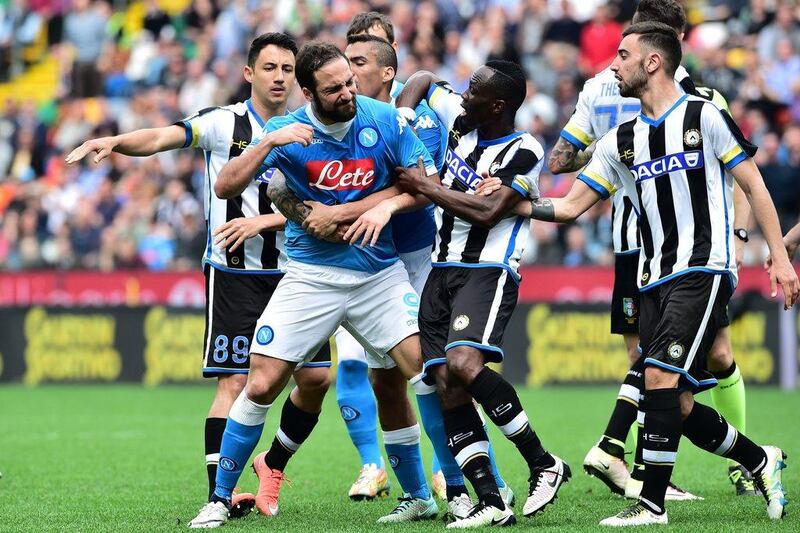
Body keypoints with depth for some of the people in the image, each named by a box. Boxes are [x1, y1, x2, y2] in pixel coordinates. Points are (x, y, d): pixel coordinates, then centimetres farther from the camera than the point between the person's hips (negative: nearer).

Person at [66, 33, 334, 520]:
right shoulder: (224, 123, -3)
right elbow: (162, 138, -17)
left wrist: (261, 222, -16)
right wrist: (116, 142, -36)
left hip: (289, 273, 4)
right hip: (234, 273, -4)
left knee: (316, 378, 2)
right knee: (236, 381, -11)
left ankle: (273, 465, 23)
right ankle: (218, 494, -10)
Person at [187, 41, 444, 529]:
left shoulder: (385, 120, -7)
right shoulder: (288, 131, -10)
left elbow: (426, 182, -1)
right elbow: (225, 187, -17)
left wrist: (367, 207, -12)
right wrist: (269, 142, -31)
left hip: (380, 273, 1)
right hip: (312, 275, -1)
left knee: (408, 377, -10)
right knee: (261, 385, -7)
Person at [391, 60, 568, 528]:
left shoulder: (523, 152, -10)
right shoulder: (461, 120, 10)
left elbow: (487, 211, -20)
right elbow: (423, 80, 28)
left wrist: (424, 187, -13)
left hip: (487, 272, -7)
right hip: (442, 273, 7)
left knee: (463, 363, -28)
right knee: (447, 388, -5)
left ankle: (543, 463, -14)